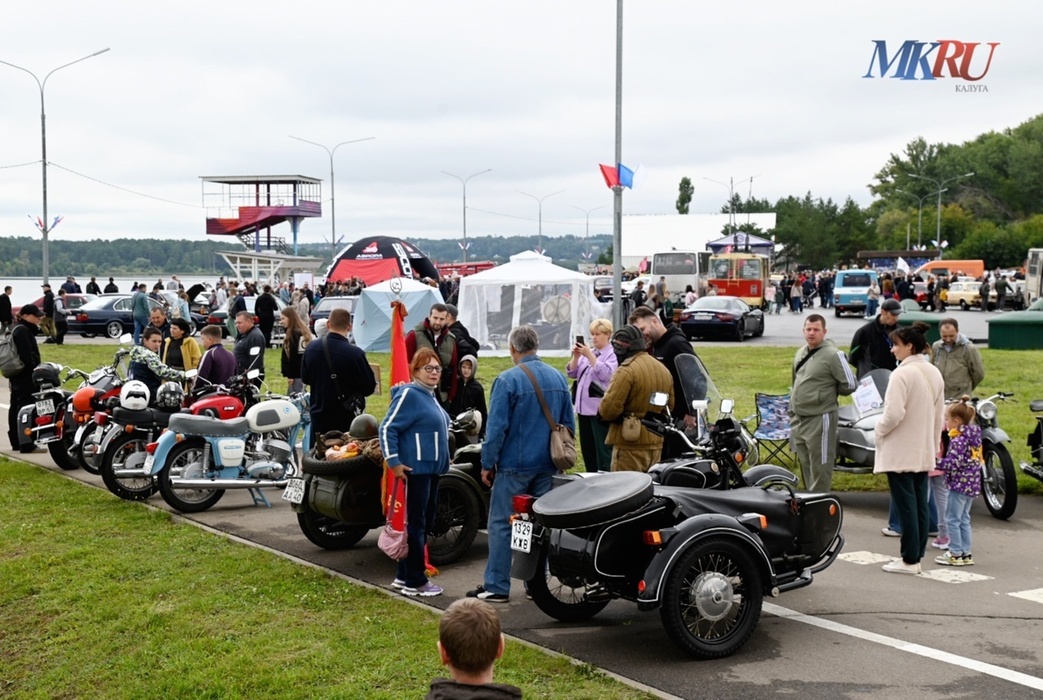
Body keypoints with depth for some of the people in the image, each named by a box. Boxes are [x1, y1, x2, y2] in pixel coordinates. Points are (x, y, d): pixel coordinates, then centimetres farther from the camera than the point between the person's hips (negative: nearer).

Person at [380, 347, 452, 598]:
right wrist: (393, 462, -21)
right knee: (416, 524, -4)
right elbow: (387, 428, -17)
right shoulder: (409, 394, -13)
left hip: (433, 469, 10)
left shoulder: (431, 394, 15)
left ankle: (403, 576, 22)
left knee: (424, 523, 13)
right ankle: (414, 583, 1)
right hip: (416, 469, -10)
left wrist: (443, 459, 21)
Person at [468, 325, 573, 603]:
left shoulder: (508, 380, -12)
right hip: (547, 466, 6)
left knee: (501, 524, 0)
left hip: (515, 465, -6)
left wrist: (487, 464, -6)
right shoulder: (559, 378, 7)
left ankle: (496, 587, 0)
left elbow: (496, 427, -14)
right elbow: (569, 424, 12)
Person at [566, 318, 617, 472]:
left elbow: (605, 374, -19)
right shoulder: (587, 352, 16)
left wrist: (590, 356, -19)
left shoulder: (613, 354, -4)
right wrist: (576, 357, -4)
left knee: (602, 449, -6)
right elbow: (572, 373, 13)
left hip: (600, 409, -7)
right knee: (587, 448, 13)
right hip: (584, 407, 7)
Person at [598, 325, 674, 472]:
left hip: (630, 445, -8)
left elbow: (609, 409, -20)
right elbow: (670, 406, 19)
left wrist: (601, 409, 1)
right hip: (656, 443, 8)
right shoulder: (664, 370, 13)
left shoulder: (626, 371, -15)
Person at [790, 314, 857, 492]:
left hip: (820, 419, -8)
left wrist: (829, 392, 1)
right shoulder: (801, 353, 12)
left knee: (819, 469, -3)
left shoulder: (833, 354, -12)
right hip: (798, 420, 8)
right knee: (805, 465, 16)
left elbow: (850, 385, -13)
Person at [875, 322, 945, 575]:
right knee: (920, 504, 10)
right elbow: (939, 415, 14)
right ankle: (916, 556, 15)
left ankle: (909, 559, 0)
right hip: (924, 452, 8)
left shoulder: (903, 373, -17)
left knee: (906, 505, -4)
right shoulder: (934, 373, 9)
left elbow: (894, 413, -22)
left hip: (900, 452, -8)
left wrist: (879, 430, -4)